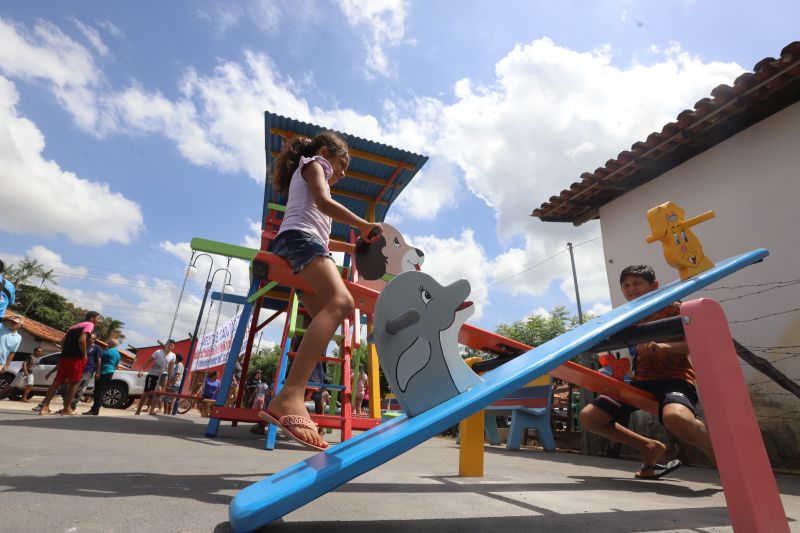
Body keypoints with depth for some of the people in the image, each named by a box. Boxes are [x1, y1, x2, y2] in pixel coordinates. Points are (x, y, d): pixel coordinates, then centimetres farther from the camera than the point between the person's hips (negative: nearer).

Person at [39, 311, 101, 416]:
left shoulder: (75, 326, 24)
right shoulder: (89, 325, -3)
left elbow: (63, 341, 19)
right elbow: (81, 340, -18)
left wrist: (66, 352, 21)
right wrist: (85, 355, -10)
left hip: (65, 357, 8)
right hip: (77, 358, -8)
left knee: (57, 382, 10)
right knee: (73, 383, 1)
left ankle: (45, 406, 6)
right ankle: (67, 408, 5)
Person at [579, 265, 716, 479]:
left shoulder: (673, 308, 1)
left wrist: (659, 346, -30)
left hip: (675, 376, -6)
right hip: (641, 381, 6)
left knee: (676, 418, -43)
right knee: (588, 417, -7)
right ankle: (650, 448, 12)